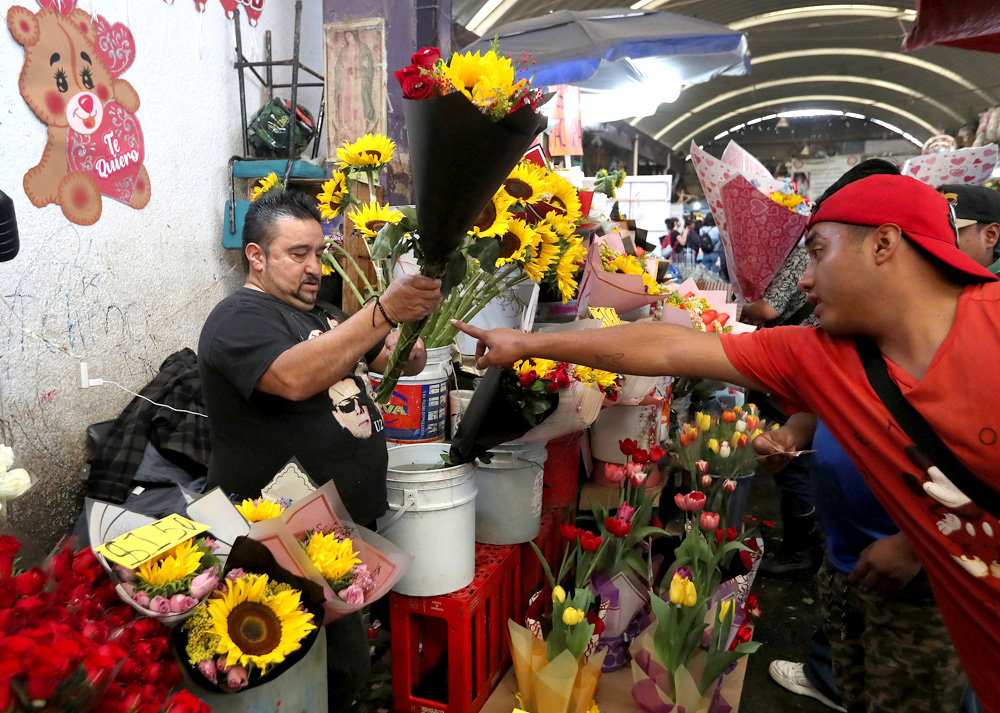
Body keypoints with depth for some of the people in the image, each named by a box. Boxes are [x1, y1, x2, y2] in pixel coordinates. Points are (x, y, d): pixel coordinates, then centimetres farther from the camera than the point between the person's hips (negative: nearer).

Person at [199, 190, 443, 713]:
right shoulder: (240, 319, -11)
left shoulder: (322, 314, 16)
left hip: (353, 520, 8)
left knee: (352, 659, 18)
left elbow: (404, 361, 11)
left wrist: (417, 312, -11)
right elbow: (295, 378, -33)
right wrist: (383, 310, -39)